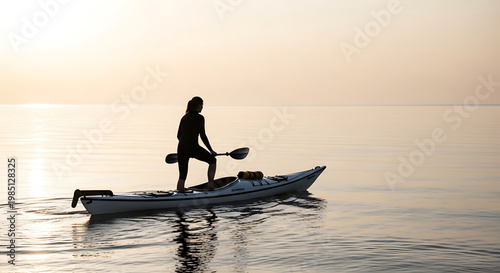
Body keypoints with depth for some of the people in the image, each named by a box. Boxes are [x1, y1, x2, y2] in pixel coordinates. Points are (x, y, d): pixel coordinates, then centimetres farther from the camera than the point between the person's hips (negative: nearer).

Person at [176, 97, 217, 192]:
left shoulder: (184, 118, 15)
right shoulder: (199, 118, -4)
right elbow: (203, 136, -8)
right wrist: (211, 150, -2)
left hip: (181, 148, 6)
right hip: (193, 147, -6)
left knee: (182, 176, 10)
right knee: (212, 160, 16)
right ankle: (210, 185, 9)